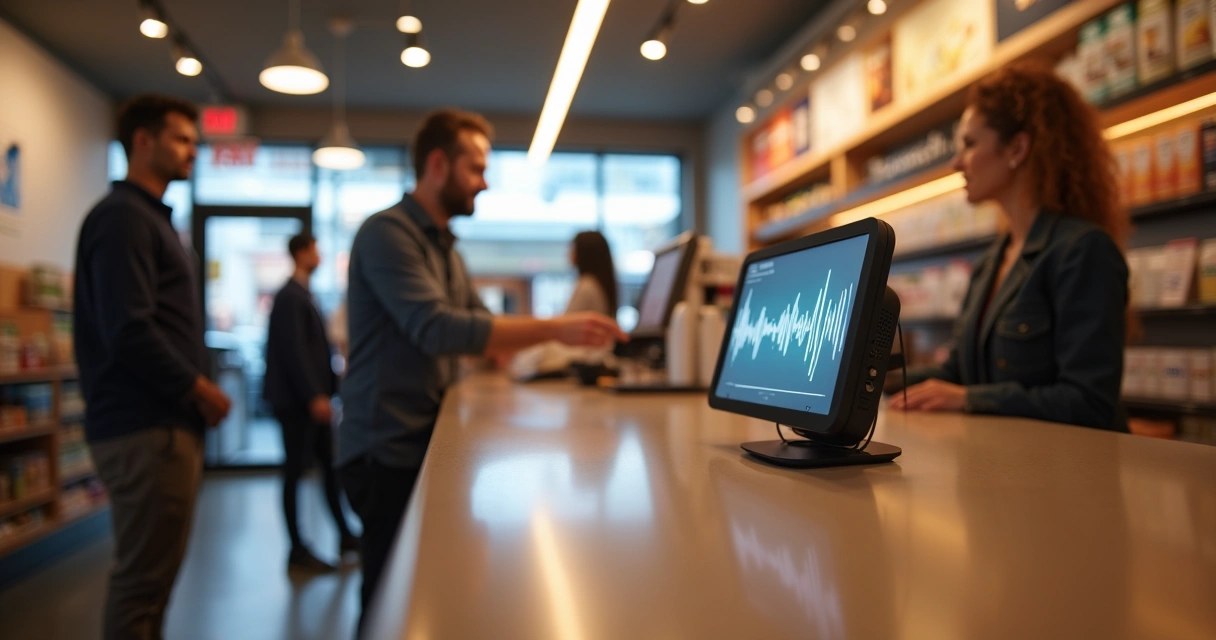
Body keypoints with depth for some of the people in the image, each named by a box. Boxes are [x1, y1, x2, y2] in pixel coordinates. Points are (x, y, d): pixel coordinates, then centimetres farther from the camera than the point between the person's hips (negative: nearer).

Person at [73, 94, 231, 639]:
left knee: (152, 574, 17)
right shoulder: (123, 216, -11)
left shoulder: (149, 217, 19)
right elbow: (128, 331, -22)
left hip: (163, 422, 10)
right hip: (145, 429, -10)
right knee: (142, 580, -2)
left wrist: (193, 391, 9)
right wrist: (199, 389, -12)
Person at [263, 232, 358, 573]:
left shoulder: (302, 294, 16)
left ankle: (345, 535, 22)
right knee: (295, 471, -1)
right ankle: (297, 551, 9)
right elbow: (293, 350, -20)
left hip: (311, 398, 9)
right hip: (296, 400, -9)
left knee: (330, 465, 13)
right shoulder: (290, 296, -14)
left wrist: (325, 390, 12)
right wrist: (315, 396, -23)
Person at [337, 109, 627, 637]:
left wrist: (563, 334, 0)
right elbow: (438, 329, -27)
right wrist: (554, 328, -27)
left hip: (427, 442, 9)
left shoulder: (443, 245, 16)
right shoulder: (387, 232, -14)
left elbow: (480, 328, 13)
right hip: (389, 449, -9)